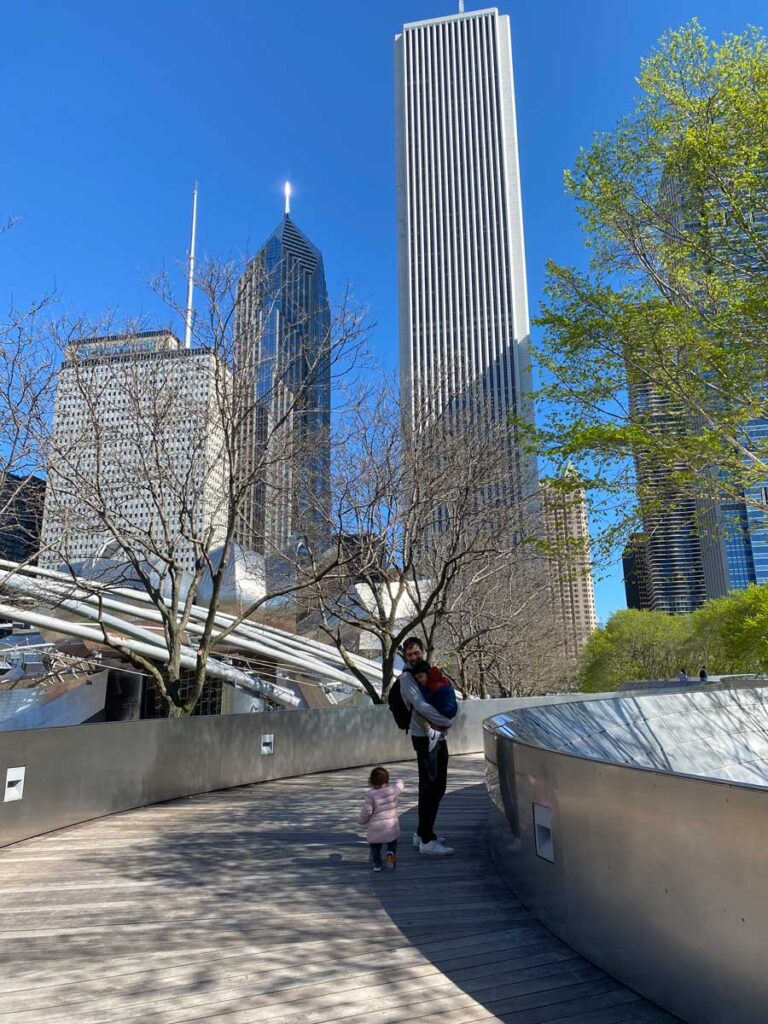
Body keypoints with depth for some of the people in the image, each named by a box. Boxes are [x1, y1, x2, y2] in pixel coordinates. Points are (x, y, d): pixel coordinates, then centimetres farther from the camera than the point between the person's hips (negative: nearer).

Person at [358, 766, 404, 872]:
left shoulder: (370, 794, -11)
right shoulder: (394, 789, -2)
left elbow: (366, 810, -13)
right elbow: (401, 785, 19)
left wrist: (362, 820, 5)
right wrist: (399, 781, 42)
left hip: (375, 828, -2)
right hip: (392, 827, 2)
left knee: (375, 846, 17)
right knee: (392, 843, 21)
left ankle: (377, 864, 4)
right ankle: (391, 853, -5)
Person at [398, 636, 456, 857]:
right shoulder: (407, 677, -11)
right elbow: (421, 705, -21)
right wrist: (447, 722, -17)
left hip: (438, 736, 8)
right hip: (424, 737, -8)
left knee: (438, 786, 15)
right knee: (429, 787, -5)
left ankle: (423, 833, 26)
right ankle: (426, 841, 2)